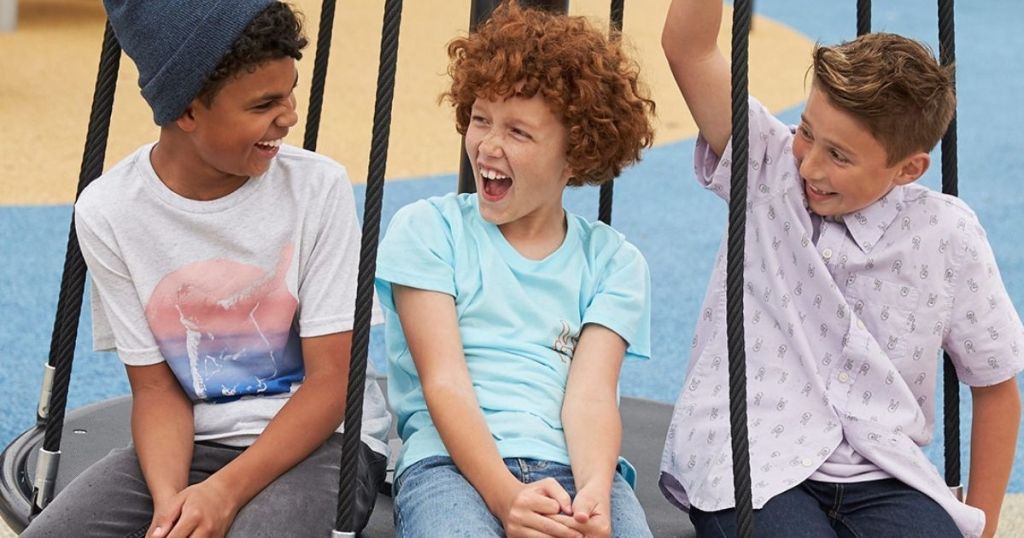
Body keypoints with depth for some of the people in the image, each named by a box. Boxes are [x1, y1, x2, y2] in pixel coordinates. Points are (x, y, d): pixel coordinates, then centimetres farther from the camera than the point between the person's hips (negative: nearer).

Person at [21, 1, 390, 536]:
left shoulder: (318, 186, -12)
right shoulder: (108, 211, -7)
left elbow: (330, 380, -9)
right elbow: (157, 387, -1)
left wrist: (224, 491, -21)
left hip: (318, 437, -2)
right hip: (194, 440, 2)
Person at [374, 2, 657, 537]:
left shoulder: (612, 261, 14)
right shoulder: (427, 228, 9)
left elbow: (590, 393, 0)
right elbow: (444, 383, -3)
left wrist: (594, 493, -22)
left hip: (574, 467, 2)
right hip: (451, 459, -2)